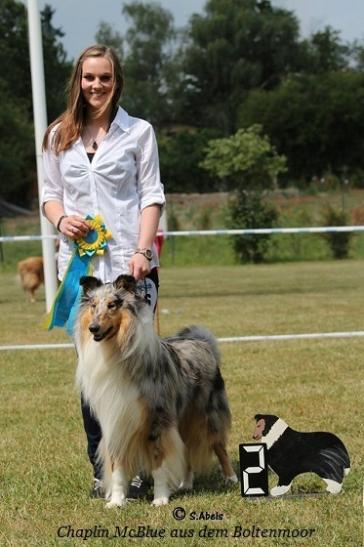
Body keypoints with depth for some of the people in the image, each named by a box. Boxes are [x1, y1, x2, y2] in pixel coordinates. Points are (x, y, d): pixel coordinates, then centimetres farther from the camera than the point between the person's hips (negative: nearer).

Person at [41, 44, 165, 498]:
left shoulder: (138, 132, 6)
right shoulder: (59, 136, 12)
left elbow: (151, 196, 2)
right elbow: (50, 194, 15)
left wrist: (142, 250, -12)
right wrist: (61, 219, -8)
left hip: (130, 263, -2)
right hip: (79, 264, 2)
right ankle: (101, 469, 11)